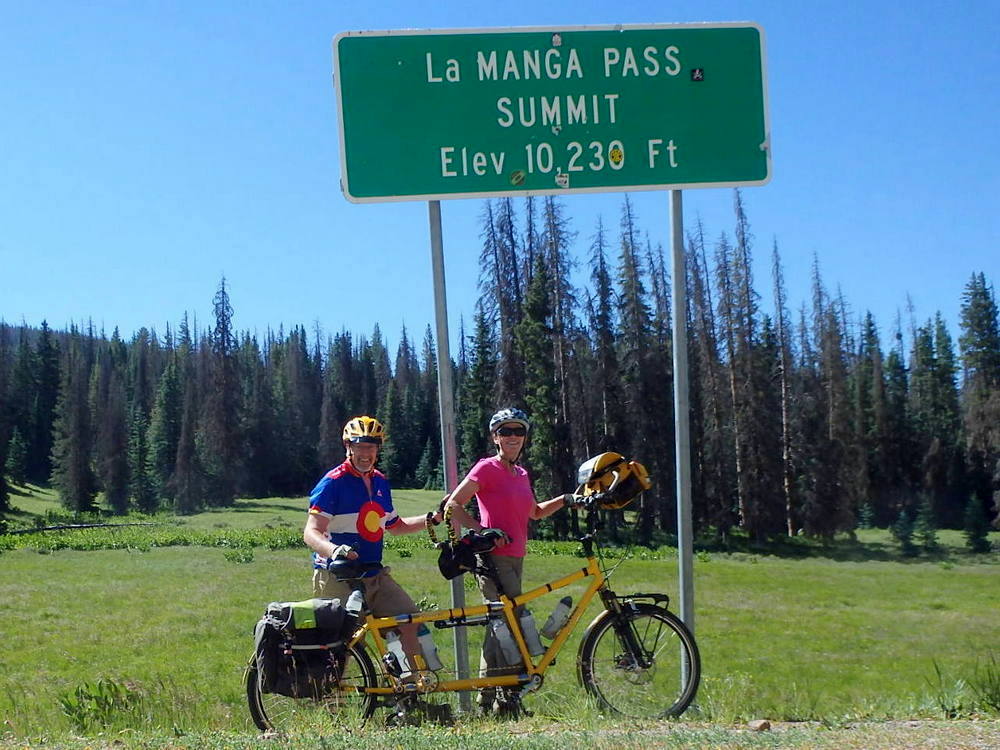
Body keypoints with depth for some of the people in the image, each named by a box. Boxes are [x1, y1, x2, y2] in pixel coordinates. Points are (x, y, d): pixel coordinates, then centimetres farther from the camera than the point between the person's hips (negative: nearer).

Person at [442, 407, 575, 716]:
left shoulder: (521, 475, 16)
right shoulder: (487, 468, -7)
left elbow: (535, 512, 29)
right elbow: (454, 505, -10)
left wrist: (565, 500, 16)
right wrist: (482, 531, -18)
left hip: (514, 557, 8)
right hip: (493, 556, -8)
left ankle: (487, 699, 15)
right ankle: (507, 695, -7)